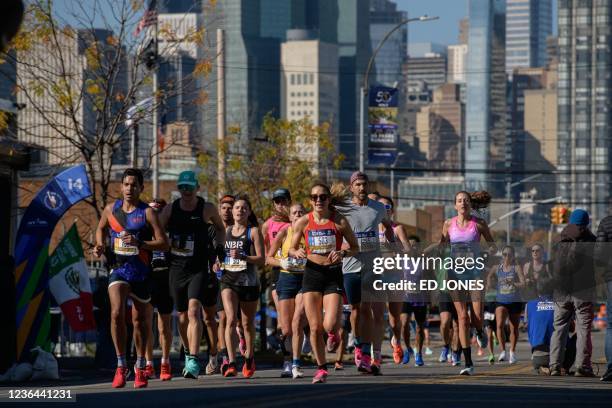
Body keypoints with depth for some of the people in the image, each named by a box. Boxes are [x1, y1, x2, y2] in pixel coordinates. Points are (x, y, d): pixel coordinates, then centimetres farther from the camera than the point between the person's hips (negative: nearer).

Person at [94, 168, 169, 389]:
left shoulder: (147, 212, -7)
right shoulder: (111, 209, 4)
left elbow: (164, 244, -10)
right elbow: (100, 228, 25)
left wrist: (139, 243, -22)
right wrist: (100, 246, 5)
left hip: (141, 271, -1)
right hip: (118, 269, 1)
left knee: (139, 319, 11)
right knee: (116, 313, -20)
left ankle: (140, 368, 27)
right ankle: (121, 366, -11)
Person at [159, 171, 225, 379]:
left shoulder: (207, 209, -3)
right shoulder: (170, 210, 1)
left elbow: (220, 228, 14)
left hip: (199, 269, -3)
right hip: (176, 268, 3)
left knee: (194, 311, -20)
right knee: (182, 317, 12)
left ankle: (193, 361, -26)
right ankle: (188, 353, 35)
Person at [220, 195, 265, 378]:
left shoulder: (254, 231, -1)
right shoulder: (226, 231, 11)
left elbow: (261, 260, -9)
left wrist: (243, 257, -22)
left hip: (249, 282, -2)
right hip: (229, 280, 2)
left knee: (248, 323, 10)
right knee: (231, 320, -16)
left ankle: (249, 358, 33)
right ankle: (231, 363, -22)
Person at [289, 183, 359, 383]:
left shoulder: (339, 221, -4)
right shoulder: (303, 222, 1)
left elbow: (355, 248, 5)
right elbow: (291, 249, 10)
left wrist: (342, 253, -15)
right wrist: (297, 253, -13)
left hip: (334, 274, -2)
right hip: (312, 273, 2)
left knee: (330, 326, -14)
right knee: (315, 327, 0)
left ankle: (335, 332, 24)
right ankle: (321, 368, 15)